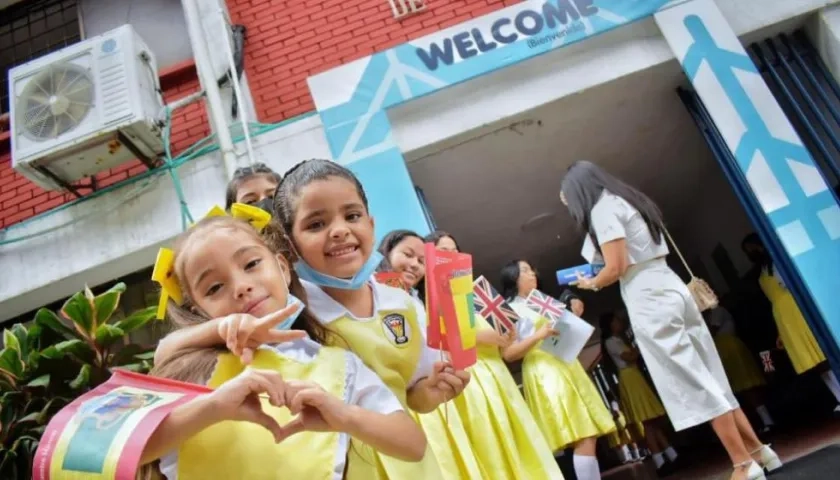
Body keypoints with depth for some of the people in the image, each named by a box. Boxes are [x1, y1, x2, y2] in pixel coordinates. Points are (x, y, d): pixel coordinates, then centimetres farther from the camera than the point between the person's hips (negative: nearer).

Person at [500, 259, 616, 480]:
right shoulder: (509, 310, 0)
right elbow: (508, 354, -9)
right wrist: (538, 335, -20)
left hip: (567, 368, 8)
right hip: (544, 374, -7)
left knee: (590, 436, 2)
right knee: (584, 440, -13)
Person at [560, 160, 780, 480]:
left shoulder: (602, 209, -9)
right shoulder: (627, 201, 20)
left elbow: (616, 267, -15)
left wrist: (591, 284, 3)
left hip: (648, 300, -9)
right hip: (670, 289, 9)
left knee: (692, 384, -4)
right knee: (709, 379, 13)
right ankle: (757, 450, 20)